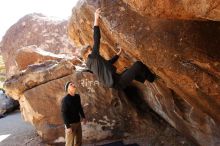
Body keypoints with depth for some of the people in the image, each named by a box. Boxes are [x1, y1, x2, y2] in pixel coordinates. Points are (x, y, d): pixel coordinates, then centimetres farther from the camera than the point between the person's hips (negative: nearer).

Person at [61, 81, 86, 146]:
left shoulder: (77, 96, 5)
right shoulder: (65, 99, -15)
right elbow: (64, 113, -17)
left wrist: (83, 117, 17)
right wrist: (68, 126, -20)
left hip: (78, 122, 7)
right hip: (70, 124, -7)